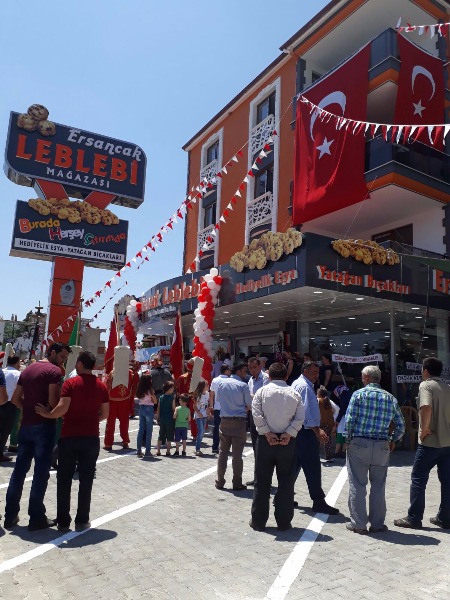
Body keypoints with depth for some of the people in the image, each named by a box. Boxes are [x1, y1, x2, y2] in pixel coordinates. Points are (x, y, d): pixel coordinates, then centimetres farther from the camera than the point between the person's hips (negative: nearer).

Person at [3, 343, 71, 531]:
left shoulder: (28, 369, 14)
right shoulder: (54, 371, -11)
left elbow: (15, 399, 16)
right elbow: (53, 402, -18)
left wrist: (30, 409, 13)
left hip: (26, 425, 8)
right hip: (44, 426, -7)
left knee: (19, 469, 13)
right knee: (41, 472, 0)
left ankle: (10, 515, 20)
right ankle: (36, 518, 8)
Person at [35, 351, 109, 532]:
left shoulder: (70, 383, -8)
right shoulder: (102, 386, 2)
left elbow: (62, 408, -18)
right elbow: (104, 414, 5)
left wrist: (47, 414, -1)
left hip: (69, 437, -2)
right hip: (91, 438, 2)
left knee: (64, 480, 11)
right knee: (86, 480, 10)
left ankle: (63, 521, 17)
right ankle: (82, 521, 15)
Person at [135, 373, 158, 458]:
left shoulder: (139, 390, 4)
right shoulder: (150, 390, -13)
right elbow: (155, 401, -8)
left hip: (141, 409, 6)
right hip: (149, 409, -6)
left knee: (141, 430, 11)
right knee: (149, 430, 1)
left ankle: (139, 450, 14)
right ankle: (148, 451, 4)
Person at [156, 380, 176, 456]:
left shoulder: (161, 397, 3)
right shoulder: (172, 397, -9)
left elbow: (158, 409, 5)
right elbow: (173, 409, -10)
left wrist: (157, 418, 12)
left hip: (162, 419, 4)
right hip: (170, 419, -4)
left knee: (161, 435, 13)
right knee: (169, 435, 7)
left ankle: (158, 451, 14)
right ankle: (168, 451, 8)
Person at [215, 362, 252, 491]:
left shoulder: (221, 382, 2)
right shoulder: (243, 385, -11)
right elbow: (249, 406, -6)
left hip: (224, 421, 4)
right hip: (239, 422, -4)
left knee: (223, 452, 12)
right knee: (237, 454, 3)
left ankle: (220, 481, 18)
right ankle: (237, 484, 10)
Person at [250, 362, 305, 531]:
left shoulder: (262, 391, 0)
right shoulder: (294, 394, 4)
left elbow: (256, 414, -11)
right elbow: (300, 418, -6)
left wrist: (267, 433, -9)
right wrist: (288, 434, -8)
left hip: (266, 440, 0)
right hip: (288, 442, 1)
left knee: (262, 482, 9)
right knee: (286, 483, 10)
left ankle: (258, 521, 16)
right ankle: (284, 522, 16)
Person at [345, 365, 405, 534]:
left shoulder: (359, 394, -6)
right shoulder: (390, 398, 6)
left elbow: (349, 420, -11)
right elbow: (401, 425, 6)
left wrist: (348, 440, 2)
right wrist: (393, 441, 19)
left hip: (359, 444, -3)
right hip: (382, 447, 3)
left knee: (357, 485, 5)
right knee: (378, 486, 13)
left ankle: (358, 524, 10)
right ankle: (377, 524, 19)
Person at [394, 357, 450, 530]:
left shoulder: (426, 385, -10)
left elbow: (426, 408, -27)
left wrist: (424, 430, -17)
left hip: (430, 442, -7)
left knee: (418, 478, 2)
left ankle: (414, 518, 6)